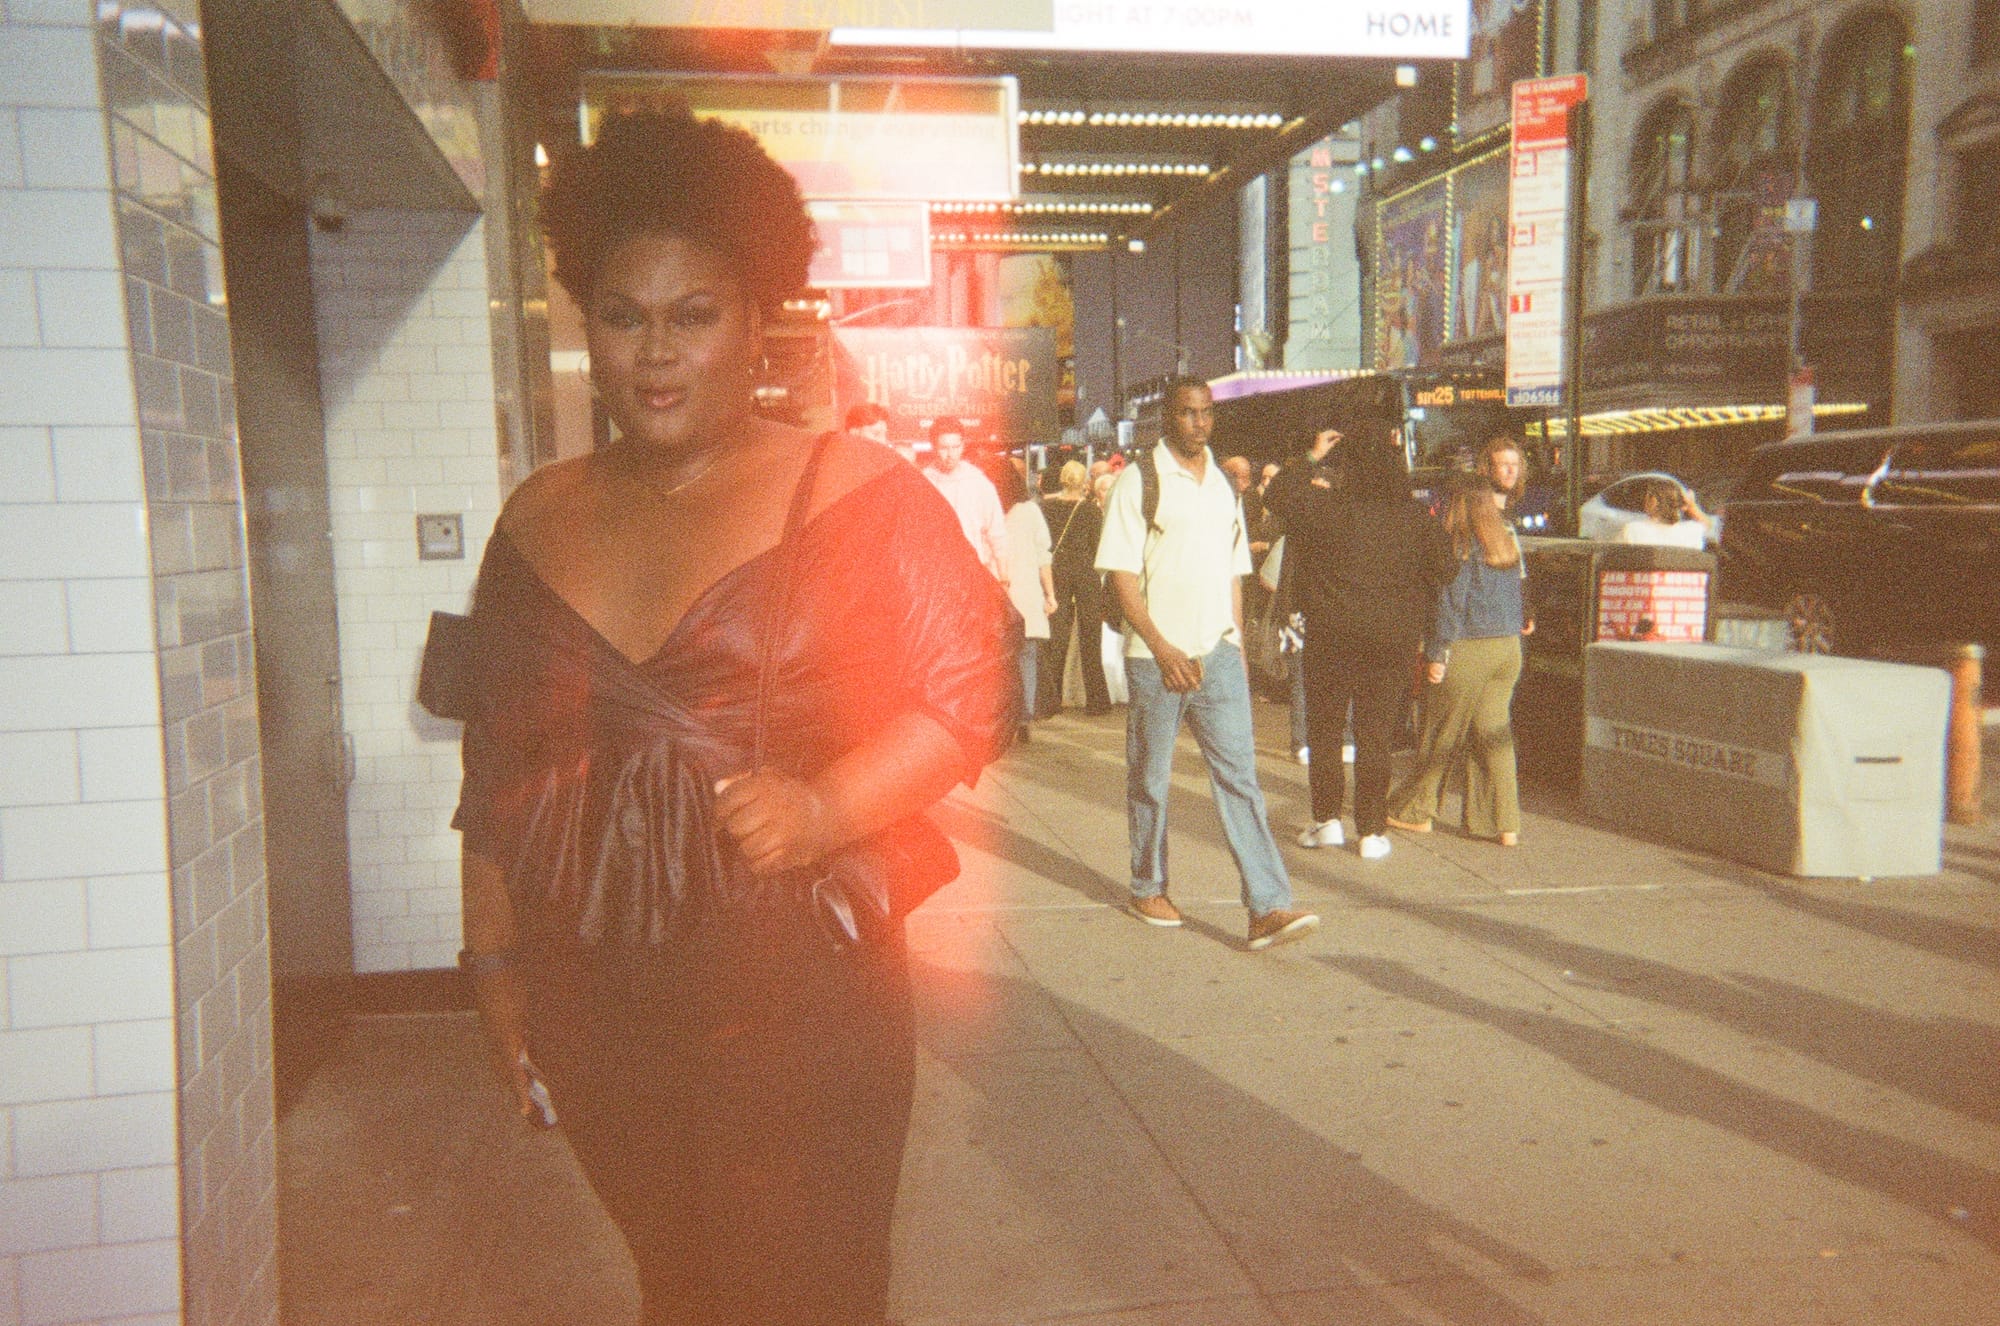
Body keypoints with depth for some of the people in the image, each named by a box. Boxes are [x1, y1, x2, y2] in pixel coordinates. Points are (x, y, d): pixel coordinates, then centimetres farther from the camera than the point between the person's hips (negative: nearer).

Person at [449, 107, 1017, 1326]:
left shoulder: (854, 496, -4)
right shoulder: (542, 518, 10)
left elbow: (970, 688, -7)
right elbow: (498, 761, 14)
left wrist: (827, 809, -22)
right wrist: (495, 959, 14)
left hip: (797, 992, -4)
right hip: (590, 1000, 4)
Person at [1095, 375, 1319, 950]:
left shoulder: (1225, 485, 13)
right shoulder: (1139, 481, -4)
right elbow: (1120, 575, -9)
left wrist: (1238, 644, 12)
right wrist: (1162, 648, -16)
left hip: (1218, 655, 4)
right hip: (1155, 657, -4)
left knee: (1239, 776, -4)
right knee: (1149, 780, 8)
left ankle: (1268, 908, -6)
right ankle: (1148, 889, 26)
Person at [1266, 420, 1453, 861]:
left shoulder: (1332, 505, -10)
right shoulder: (1416, 515, -2)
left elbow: (1279, 493, -1)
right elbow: (1443, 569, 4)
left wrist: (1312, 456, 6)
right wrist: (1415, 618, 17)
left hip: (1333, 635, -2)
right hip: (1394, 640, 2)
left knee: (1324, 729, 12)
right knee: (1375, 734, 8)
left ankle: (1327, 820, 14)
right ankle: (1372, 832, 10)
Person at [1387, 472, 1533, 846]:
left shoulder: (1459, 546, -10)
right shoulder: (1508, 543, 10)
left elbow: (1450, 602, -13)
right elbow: (1518, 595, 16)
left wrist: (1436, 655, -12)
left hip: (1468, 650, -6)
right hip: (1509, 647, 6)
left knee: (1441, 735, 5)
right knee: (1495, 734, 9)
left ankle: (1414, 811, 18)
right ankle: (1503, 824, 7)